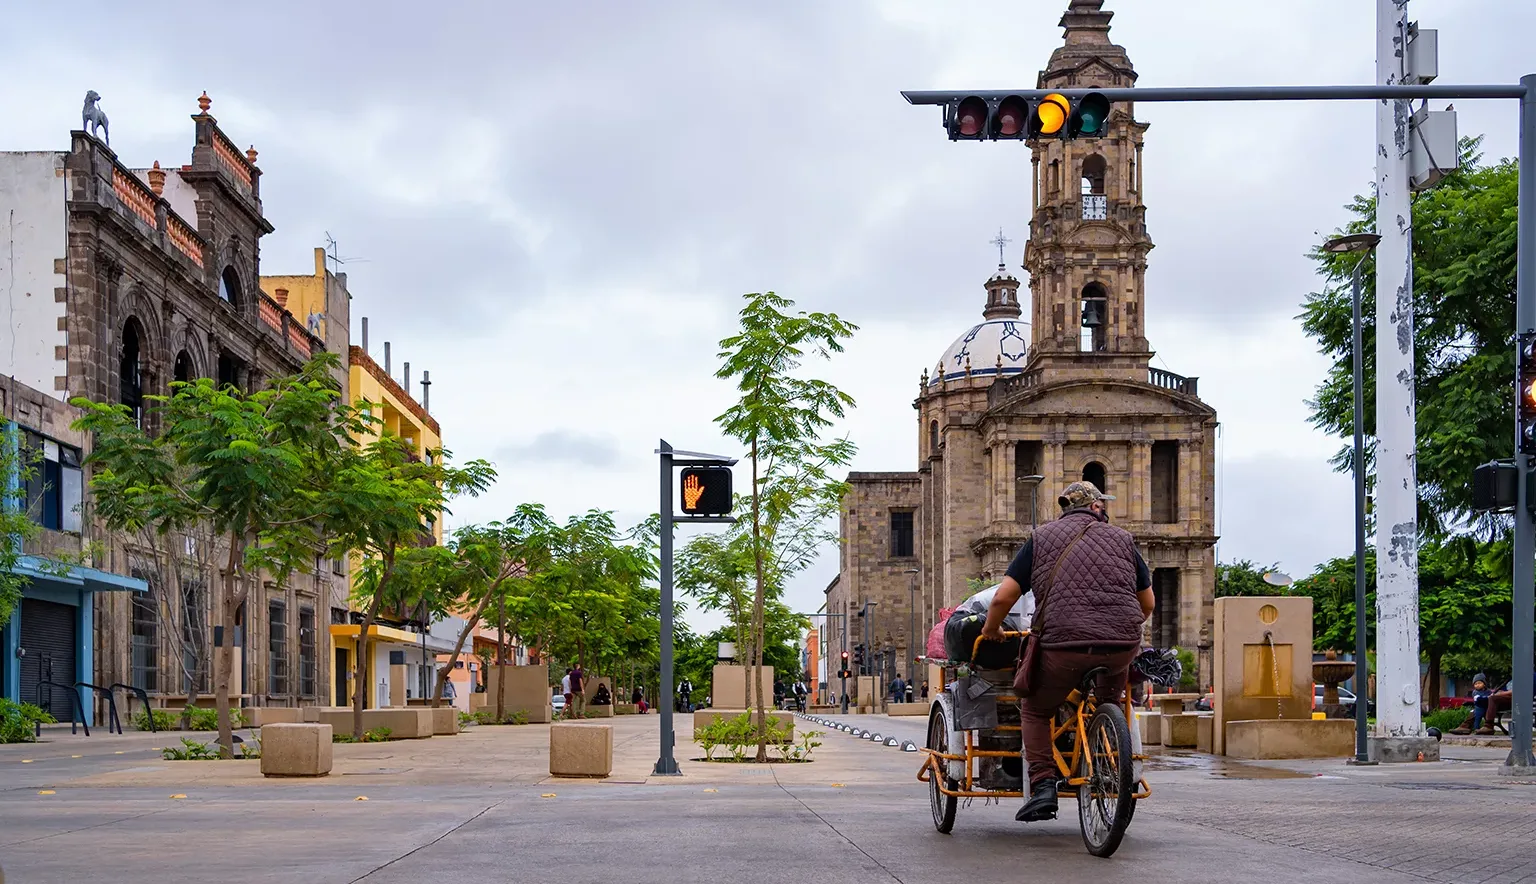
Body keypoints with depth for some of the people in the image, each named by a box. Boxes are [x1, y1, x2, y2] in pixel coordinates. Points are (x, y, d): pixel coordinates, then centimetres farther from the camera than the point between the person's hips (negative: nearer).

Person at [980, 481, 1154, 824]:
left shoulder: (1041, 538, 12)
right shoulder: (1122, 538, 17)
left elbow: (1003, 597, 4)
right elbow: (1147, 602, 23)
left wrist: (991, 630, 23)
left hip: (1063, 645, -2)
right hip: (1121, 646, 2)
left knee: (1035, 711, 18)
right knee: (1110, 704, 33)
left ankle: (1043, 786, 3)